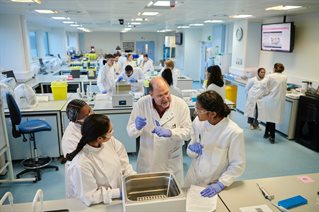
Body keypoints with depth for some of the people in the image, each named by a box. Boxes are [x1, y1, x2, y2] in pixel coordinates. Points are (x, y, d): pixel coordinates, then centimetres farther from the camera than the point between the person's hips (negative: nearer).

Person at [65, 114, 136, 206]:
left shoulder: (110, 141, -14)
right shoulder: (81, 164, -27)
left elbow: (123, 163, -1)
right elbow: (90, 197, -18)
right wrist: (119, 192, -19)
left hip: (120, 191, 5)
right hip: (97, 205, -5)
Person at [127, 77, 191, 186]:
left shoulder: (181, 104, -14)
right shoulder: (141, 104, -14)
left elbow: (188, 131, -11)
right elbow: (130, 131, -7)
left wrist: (170, 132, -30)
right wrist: (137, 127, -30)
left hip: (172, 162, 0)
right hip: (147, 162, 0)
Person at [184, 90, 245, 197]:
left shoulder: (234, 132, -23)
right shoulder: (198, 122, -12)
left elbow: (238, 165, -12)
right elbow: (190, 152, 1)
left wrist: (221, 184, -19)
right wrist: (192, 149, -19)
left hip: (215, 186, -3)